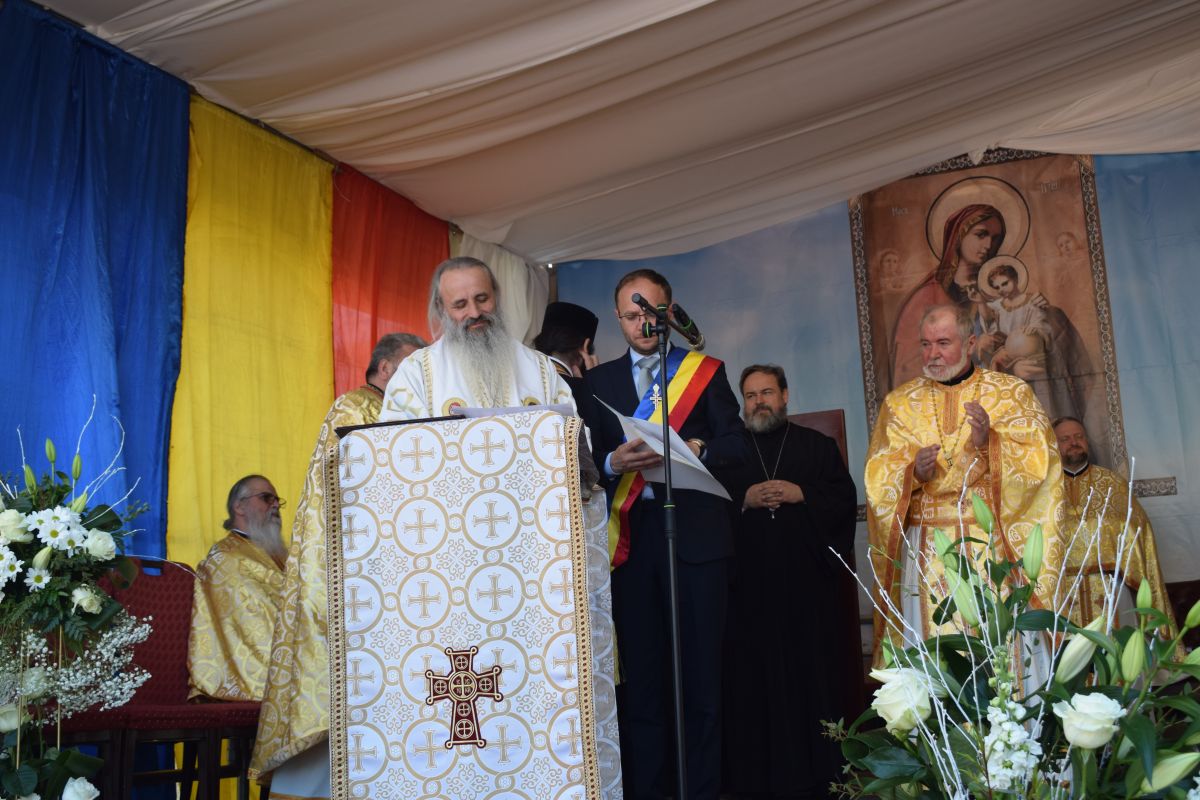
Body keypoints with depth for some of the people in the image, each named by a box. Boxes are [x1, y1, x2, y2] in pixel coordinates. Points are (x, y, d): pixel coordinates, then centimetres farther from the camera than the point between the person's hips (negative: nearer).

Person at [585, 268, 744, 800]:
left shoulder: (706, 371, 10)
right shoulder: (599, 381, 14)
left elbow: (736, 445, 3)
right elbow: (587, 456, 7)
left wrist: (699, 449, -16)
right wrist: (613, 462, -14)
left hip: (696, 532, -1)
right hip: (631, 536, 1)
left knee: (701, 669, 3)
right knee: (641, 669, 5)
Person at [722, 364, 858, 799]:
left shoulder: (818, 445, 13)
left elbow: (844, 495, 4)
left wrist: (800, 494, -9)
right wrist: (744, 500, -11)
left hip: (807, 577, 0)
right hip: (749, 582, 0)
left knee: (812, 669, 0)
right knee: (755, 672, -1)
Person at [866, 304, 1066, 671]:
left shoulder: (1012, 393, 7)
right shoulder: (899, 403, 10)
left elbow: (1037, 463, -3)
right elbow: (879, 479, 5)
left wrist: (989, 443, -20)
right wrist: (913, 473, -15)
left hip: (996, 544, -1)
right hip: (926, 554, 1)